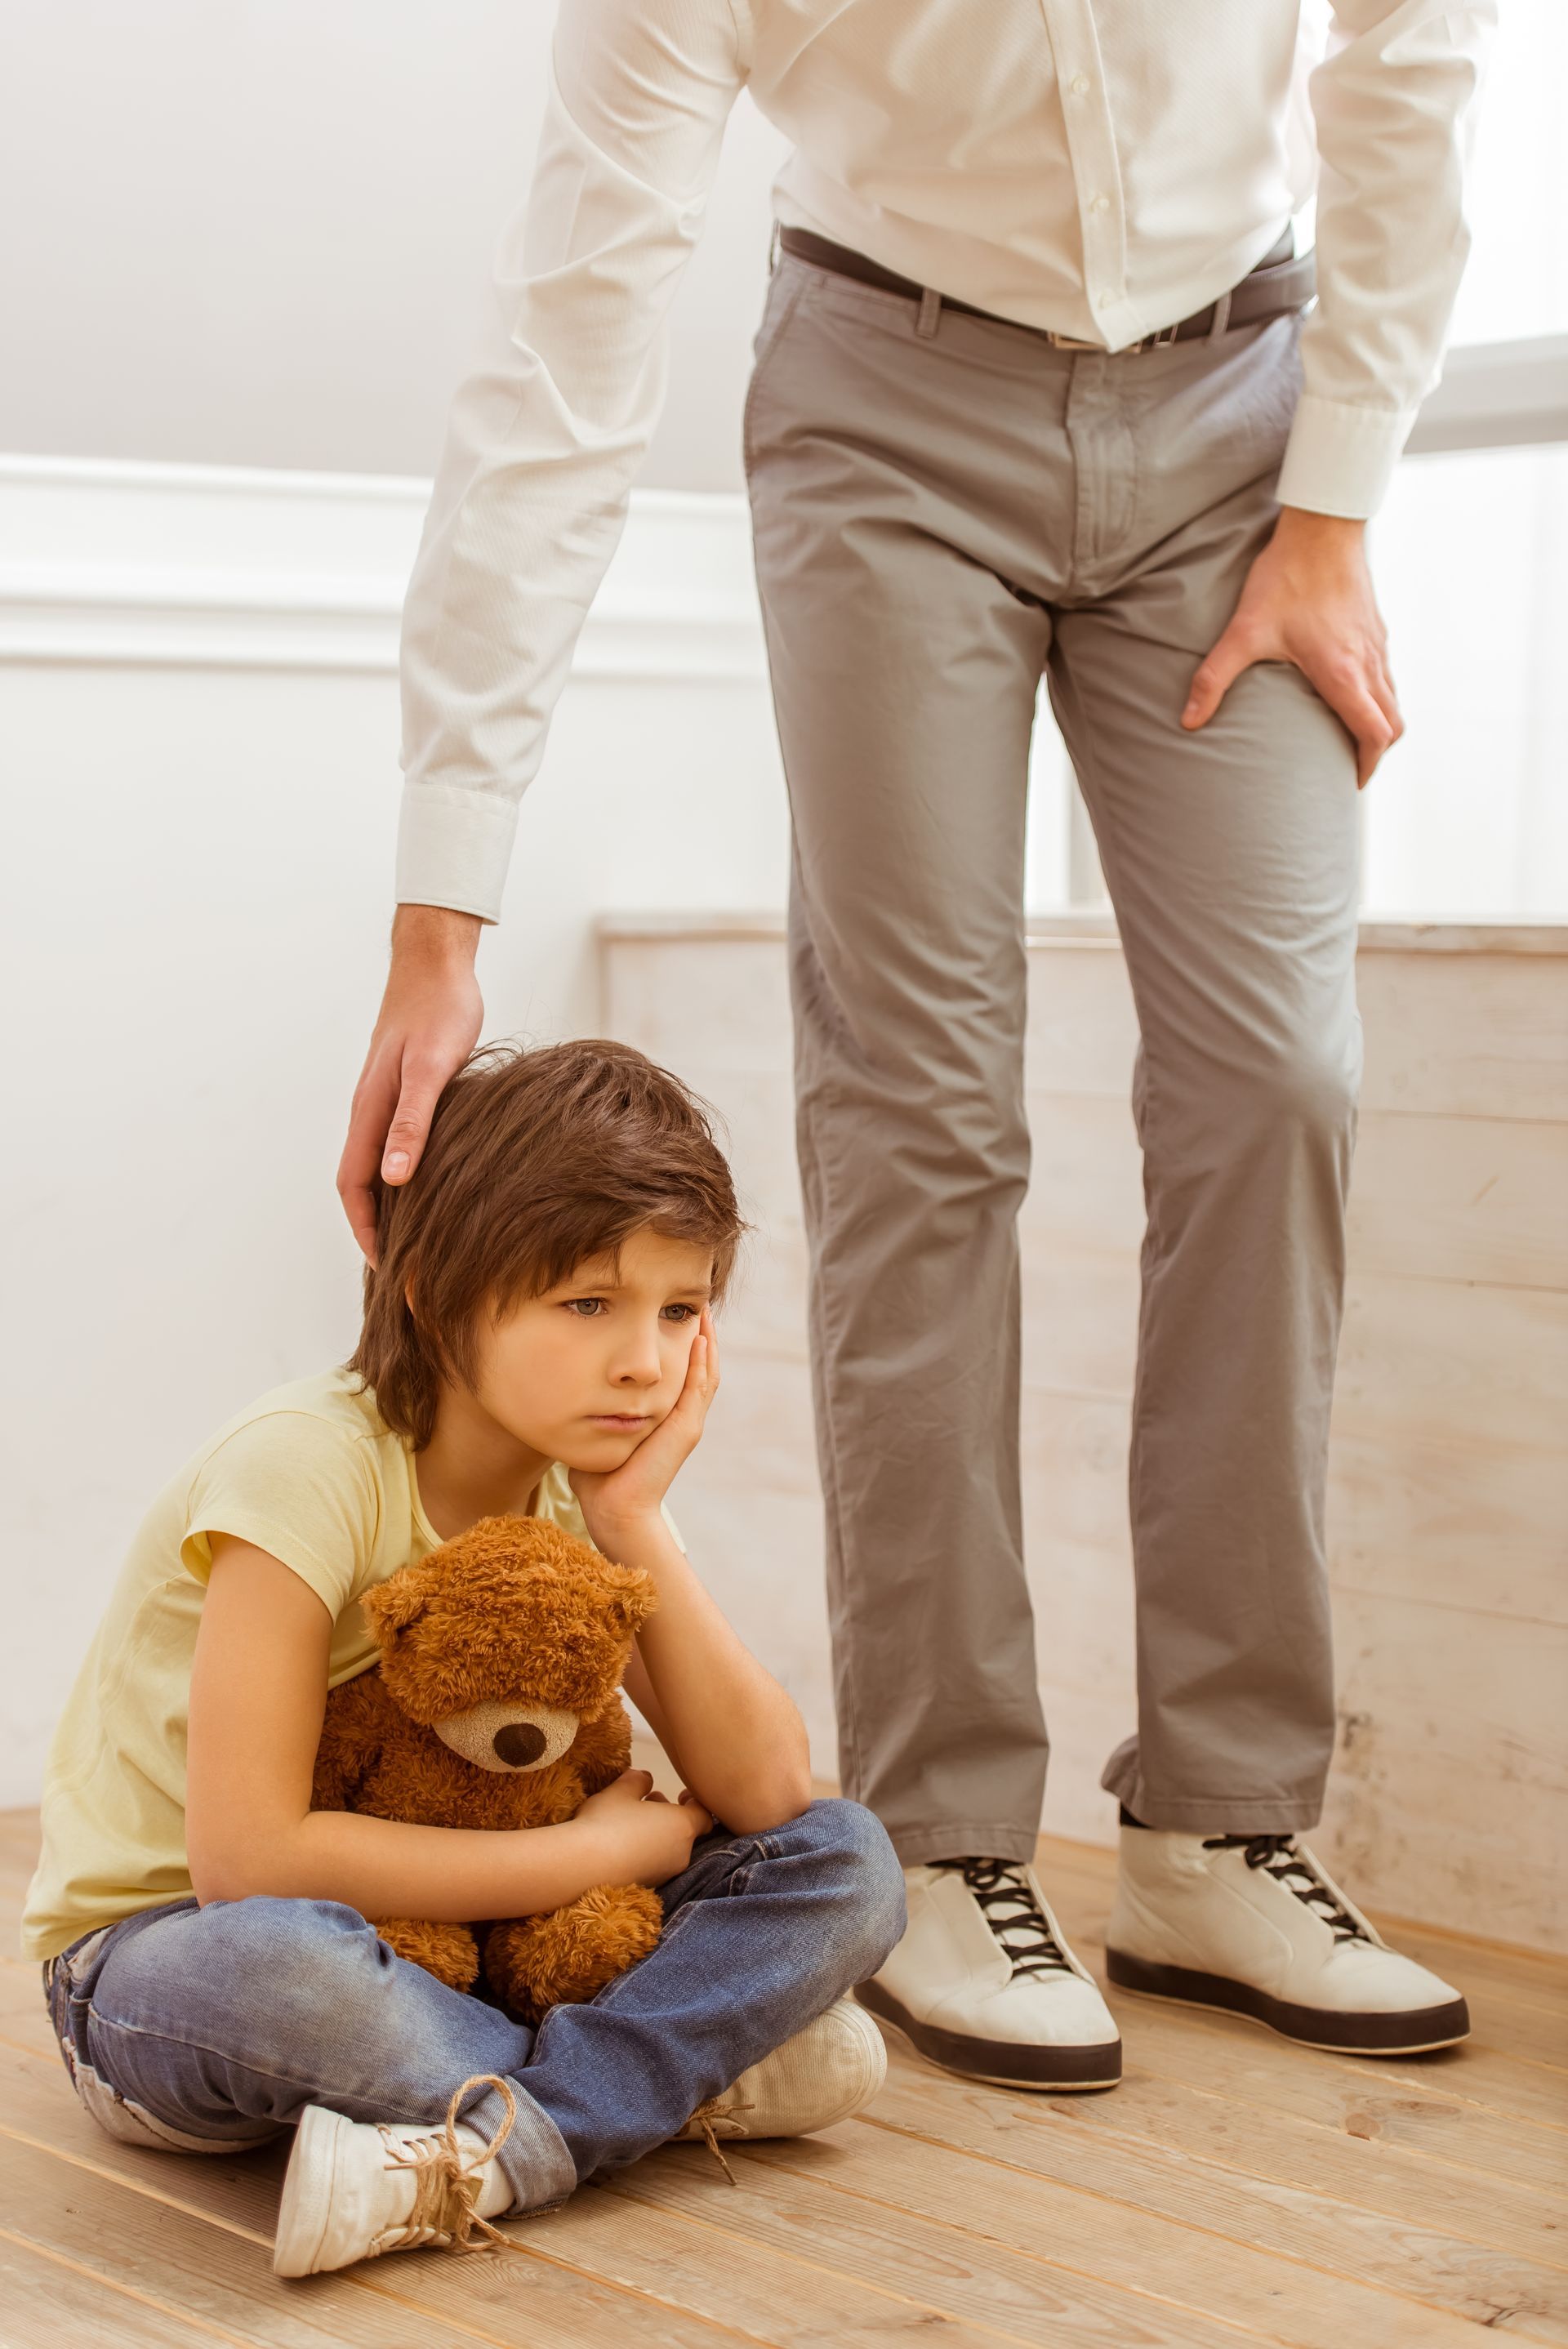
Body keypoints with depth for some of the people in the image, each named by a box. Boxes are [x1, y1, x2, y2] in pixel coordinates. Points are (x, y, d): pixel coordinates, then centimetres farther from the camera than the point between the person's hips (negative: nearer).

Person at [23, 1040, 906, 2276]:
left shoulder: (583, 1482, -3)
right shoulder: (311, 1468, -24)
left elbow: (765, 1792, -9)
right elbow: (245, 1860, -29)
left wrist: (638, 1523, -20)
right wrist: (603, 1846, -20)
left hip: (452, 1933, 6)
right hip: (163, 1939, -6)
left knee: (846, 1864, -11)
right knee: (265, 1966, -43)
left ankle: (485, 2149, -27)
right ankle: (689, 2075, -22)